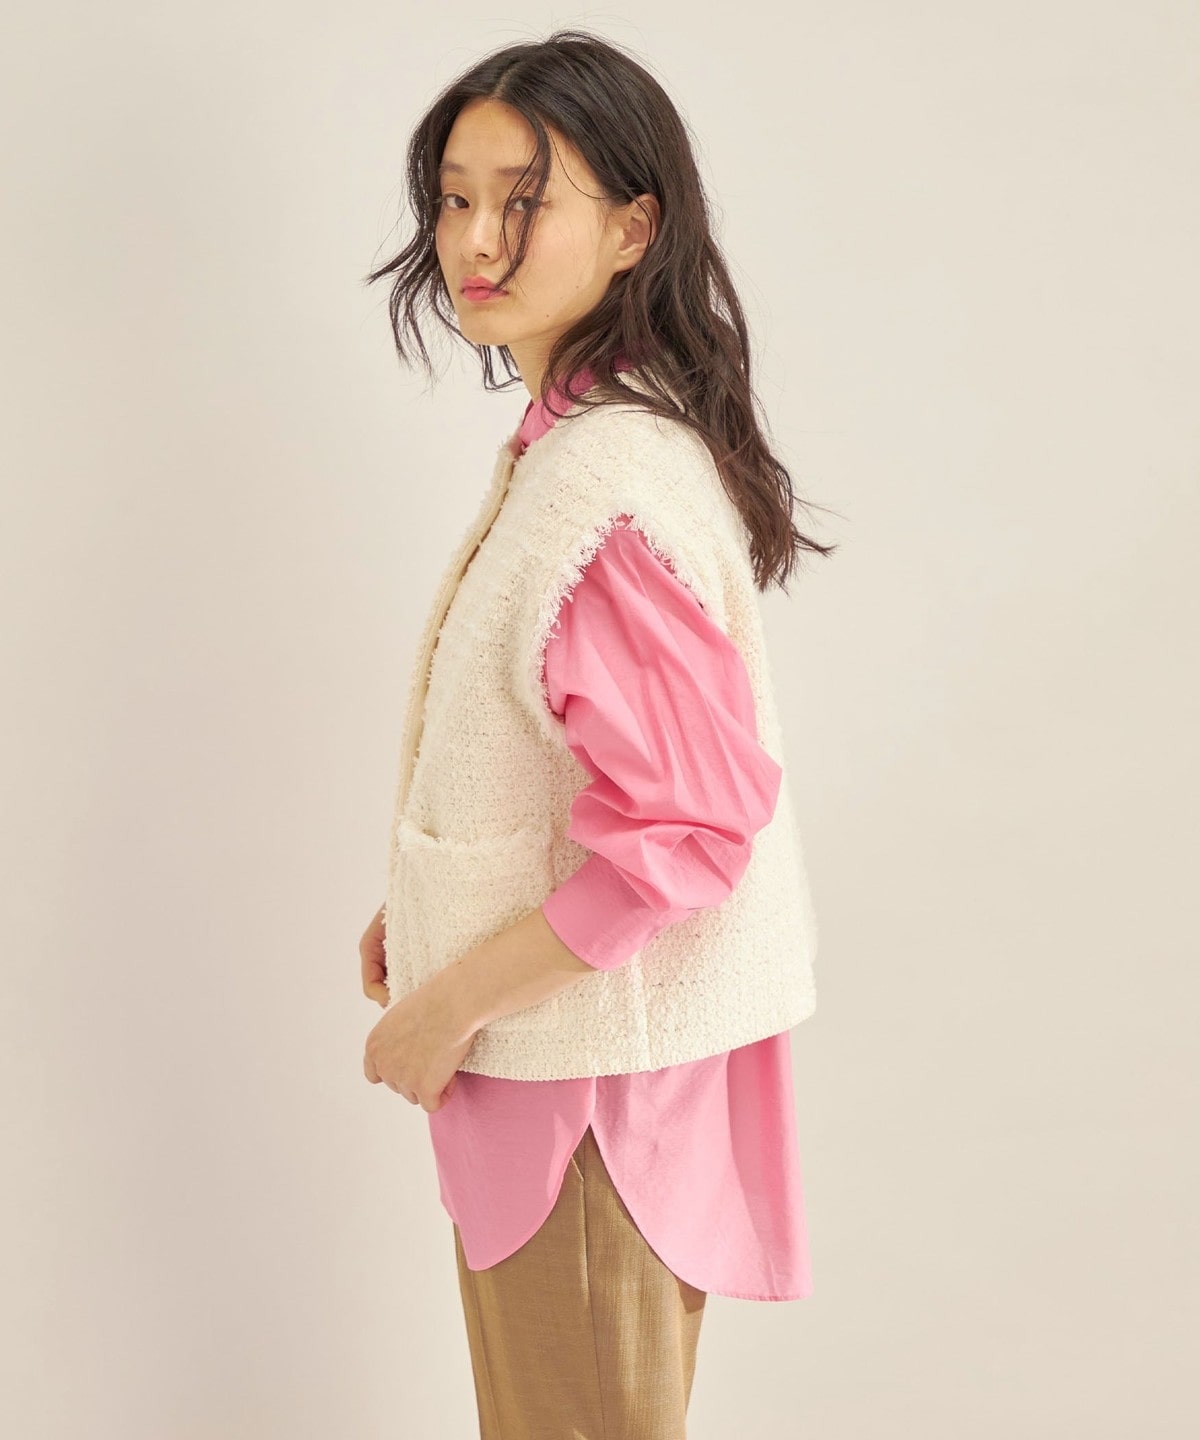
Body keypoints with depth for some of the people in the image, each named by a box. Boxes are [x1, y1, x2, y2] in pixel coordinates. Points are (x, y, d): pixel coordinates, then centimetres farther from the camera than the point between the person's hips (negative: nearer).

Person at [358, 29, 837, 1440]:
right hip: (582, 1020, 10)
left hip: (591, 1047, -10)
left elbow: (685, 826, -28)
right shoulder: (569, 437, 6)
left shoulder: (607, 486, -26)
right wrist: (430, 909, 16)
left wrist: (451, 1003, -19)